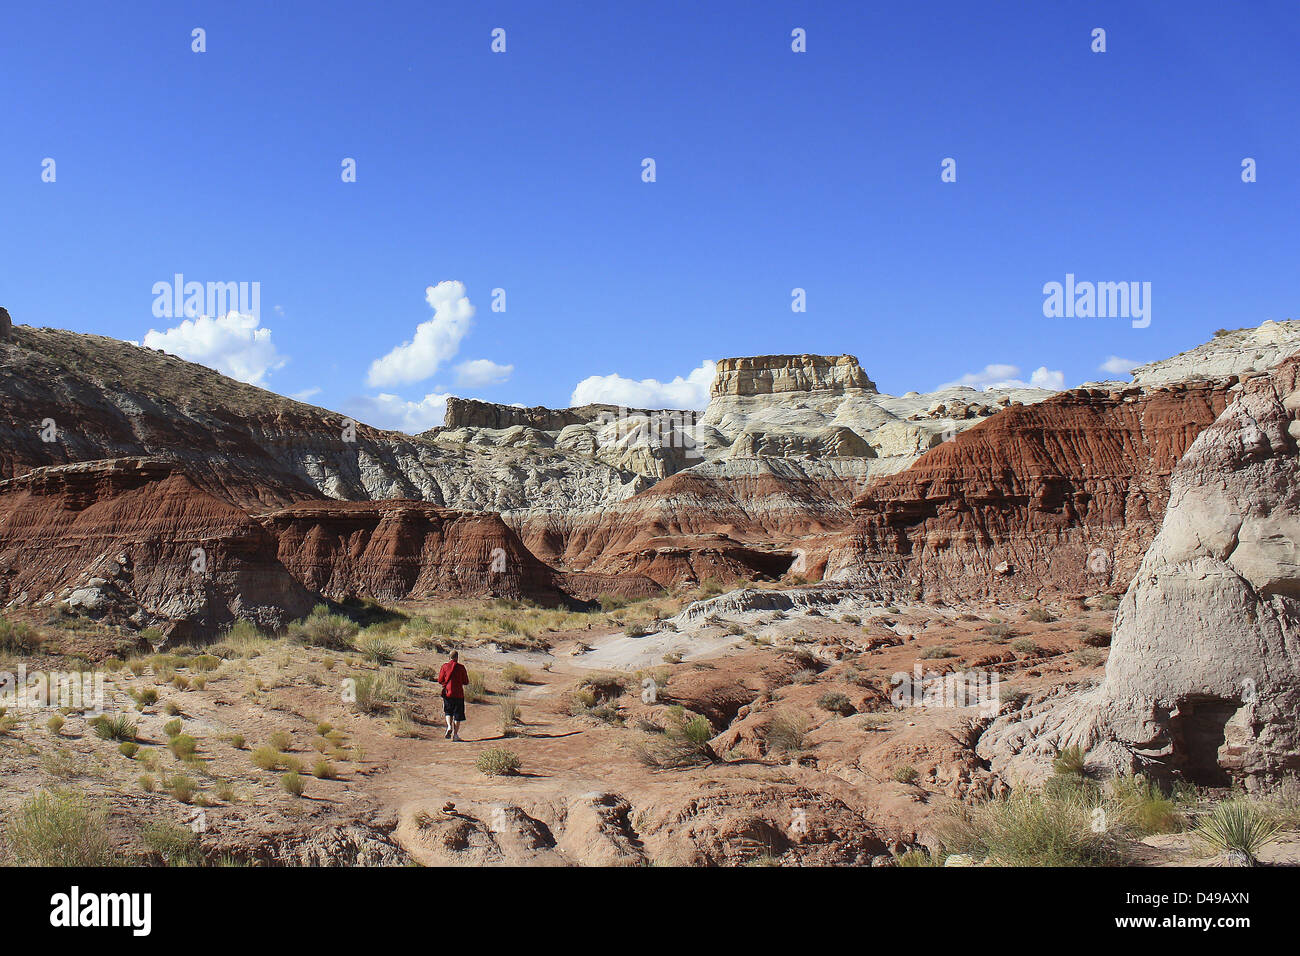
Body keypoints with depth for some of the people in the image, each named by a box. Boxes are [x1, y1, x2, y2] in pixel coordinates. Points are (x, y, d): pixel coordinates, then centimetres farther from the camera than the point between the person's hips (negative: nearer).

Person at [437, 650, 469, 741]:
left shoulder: (444, 666, -1)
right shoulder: (461, 667, -5)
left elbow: (440, 680, 1)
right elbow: (466, 682, -3)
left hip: (447, 692, 2)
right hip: (458, 694, -2)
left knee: (448, 712, 19)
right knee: (457, 715, 6)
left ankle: (449, 726, -6)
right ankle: (455, 734, 4)